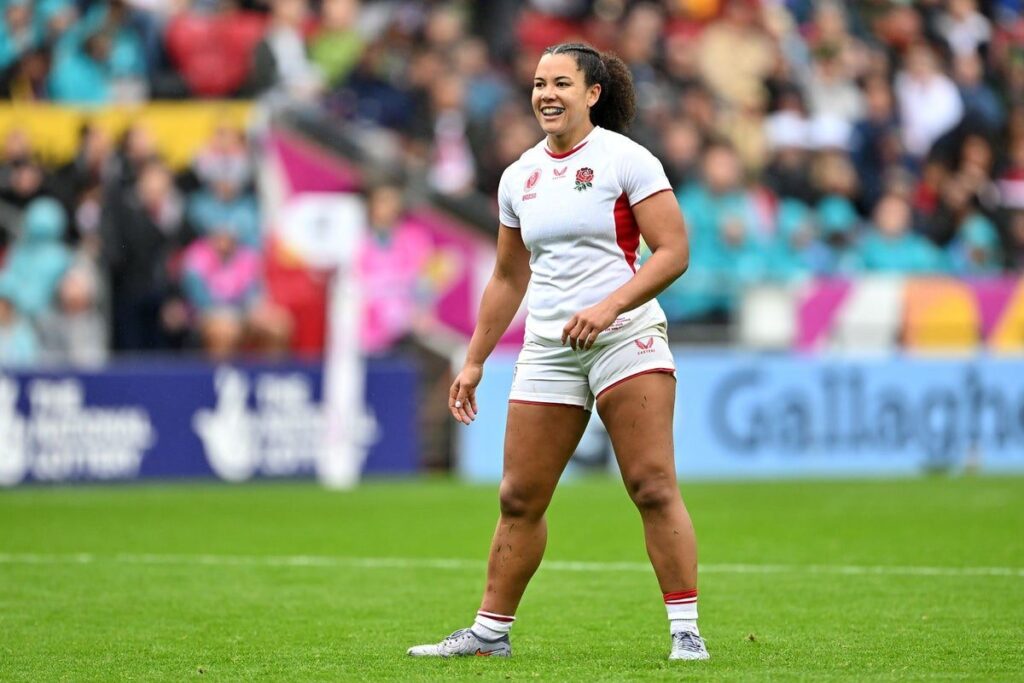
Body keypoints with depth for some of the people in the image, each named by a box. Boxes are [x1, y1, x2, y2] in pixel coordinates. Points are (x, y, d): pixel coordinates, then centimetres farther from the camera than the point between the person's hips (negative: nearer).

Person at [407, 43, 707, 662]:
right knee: (519, 498, 6)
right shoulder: (520, 176, 13)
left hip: (625, 335, -5)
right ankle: (490, 631, 16)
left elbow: (674, 251, -9)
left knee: (653, 485, -12)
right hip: (548, 349, 5)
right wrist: (474, 361, 20)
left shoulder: (625, 159, -4)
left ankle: (686, 631, -9)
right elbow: (509, 278, 22)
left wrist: (608, 306, -21)